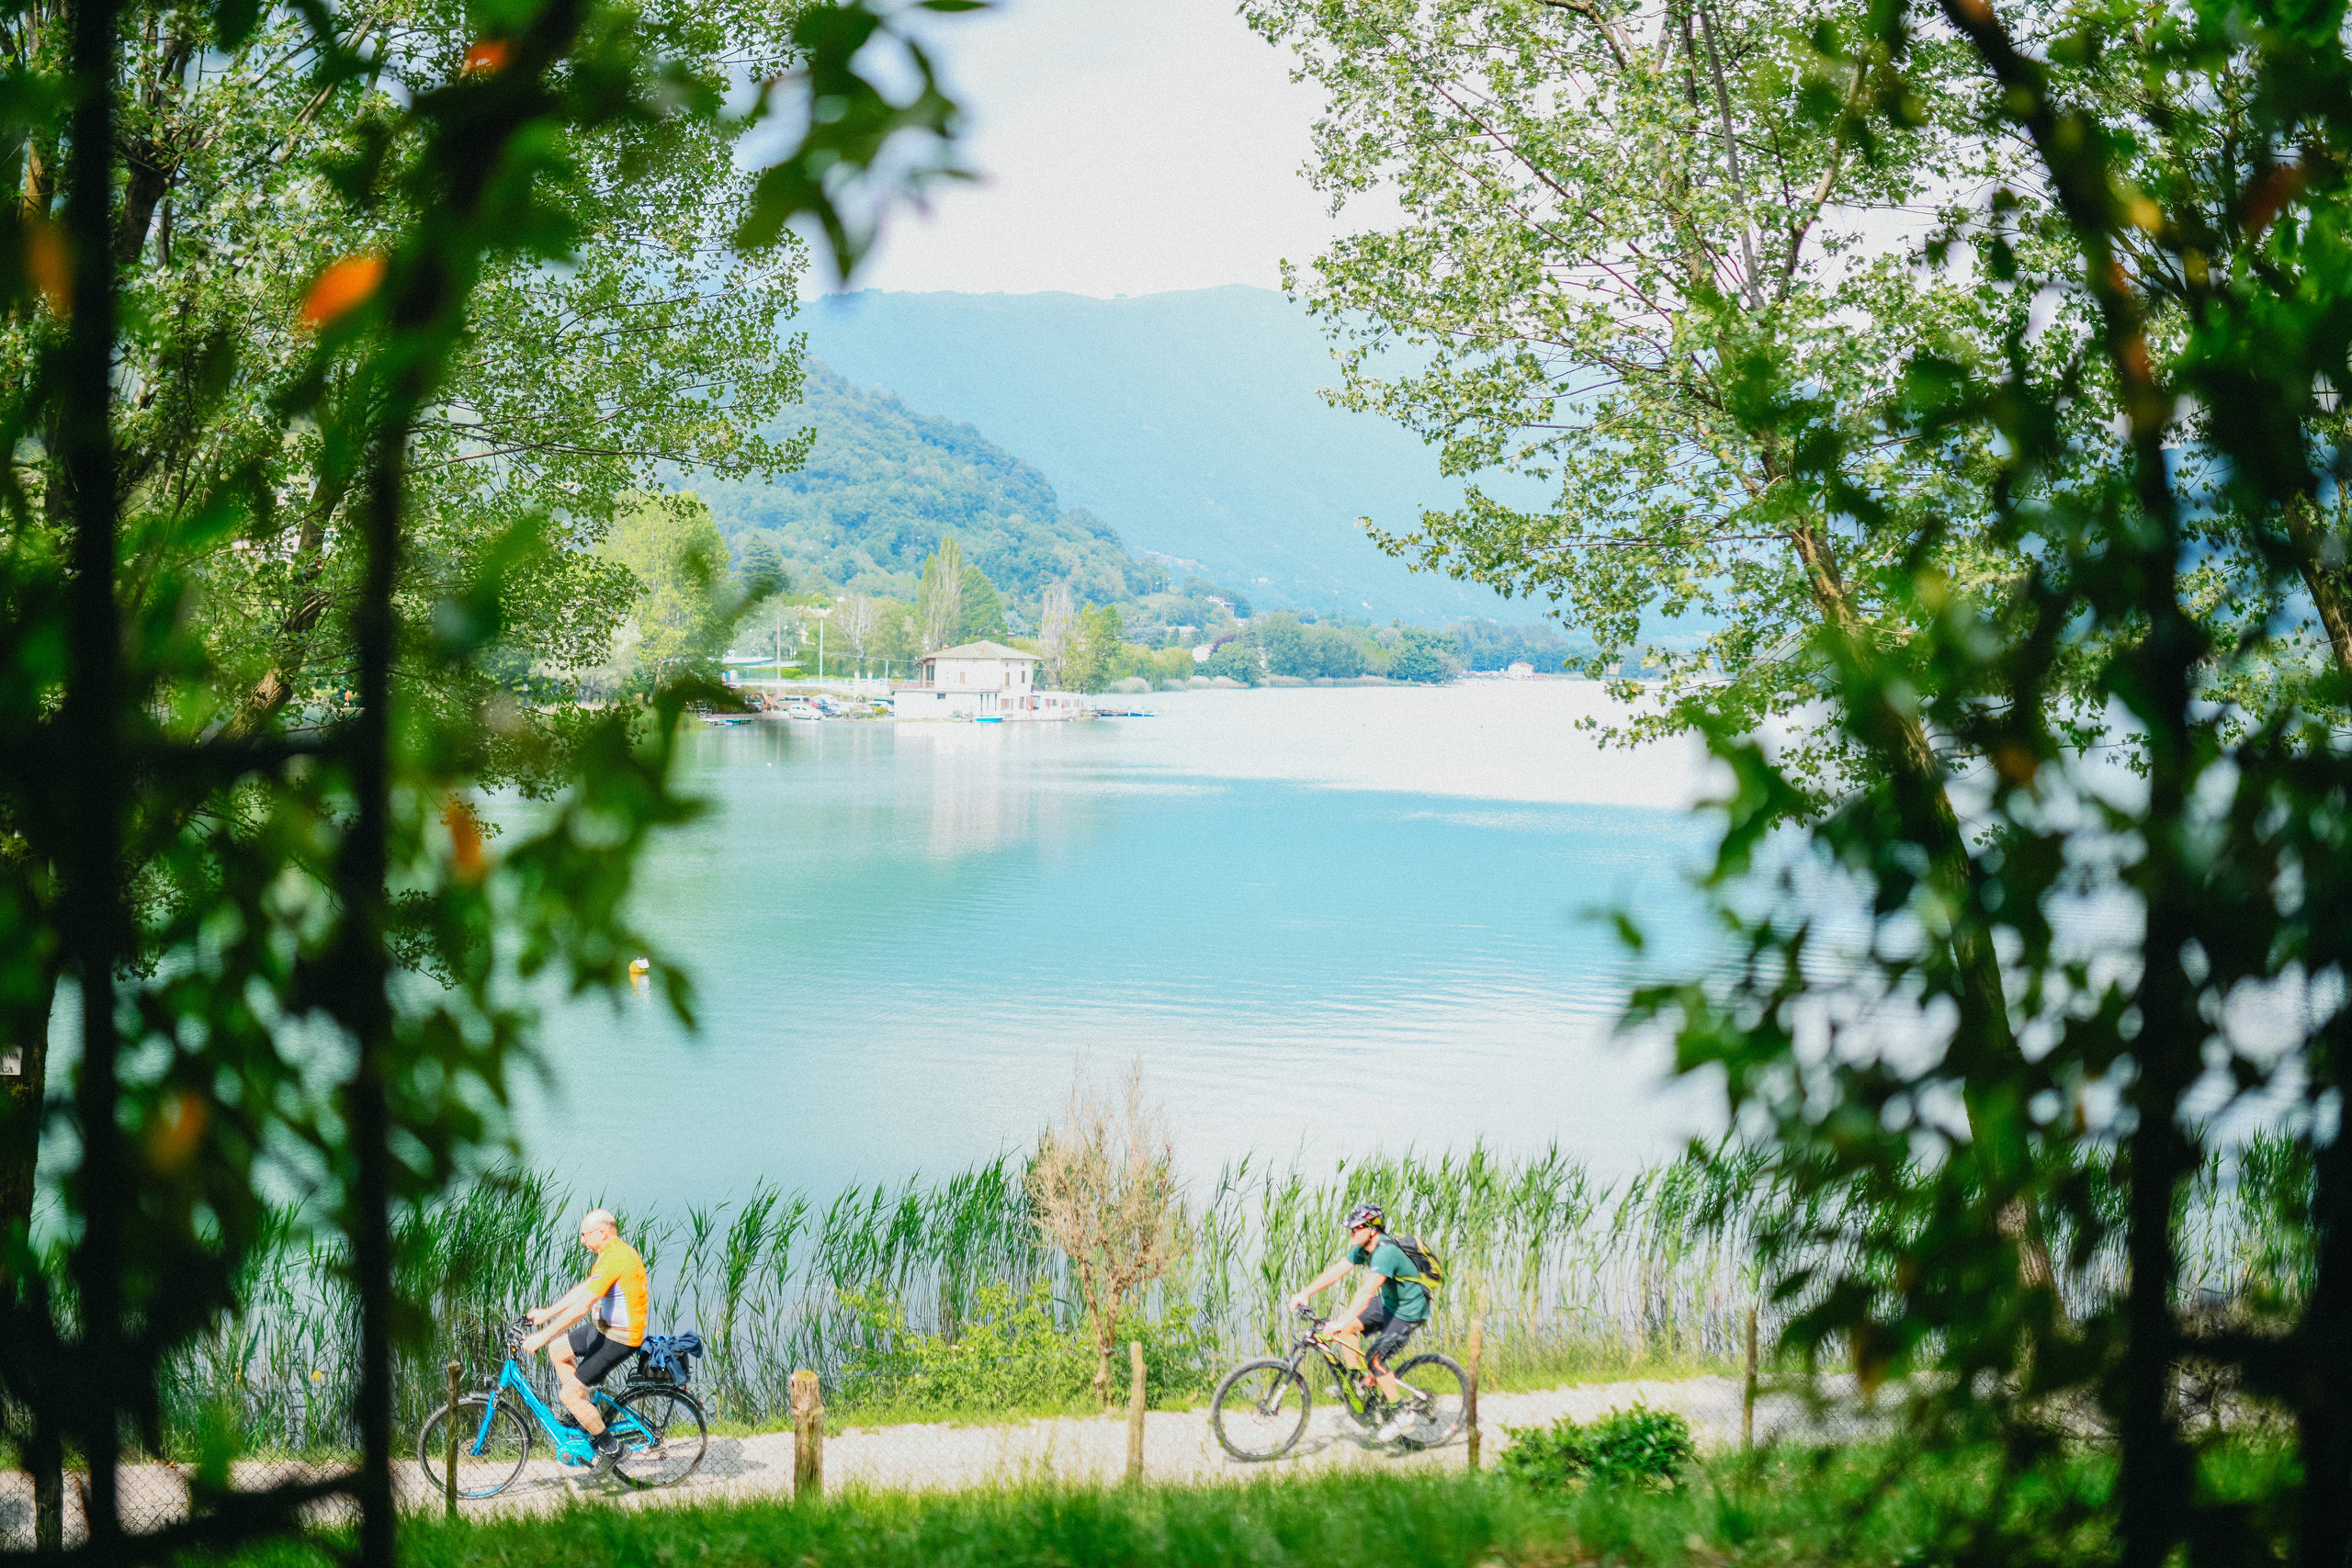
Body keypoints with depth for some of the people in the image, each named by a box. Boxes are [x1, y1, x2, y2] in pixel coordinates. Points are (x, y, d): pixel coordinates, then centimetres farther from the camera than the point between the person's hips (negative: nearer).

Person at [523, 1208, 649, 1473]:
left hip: (618, 1340, -10)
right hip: (605, 1328, 10)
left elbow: (582, 1306, -29)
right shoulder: (617, 1251, 9)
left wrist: (544, 1335, -26)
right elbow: (583, 1289, 18)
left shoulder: (613, 1259, -25)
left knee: (569, 1394, -7)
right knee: (557, 1350, 19)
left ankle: (609, 1447, 7)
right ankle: (584, 1413, 25)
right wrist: (547, 1313, 18)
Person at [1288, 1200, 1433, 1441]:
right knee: (1347, 1327, -2)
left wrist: (1342, 1322, -50)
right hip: (1388, 1302, 9)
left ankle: (1400, 1410, 2)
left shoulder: (1386, 1252, -33)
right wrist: (1305, 1293, -10)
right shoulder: (1363, 1248, -4)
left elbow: (1367, 1290, -43)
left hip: (1408, 1312, -9)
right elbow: (1337, 1270, -1)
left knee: (1375, 1358, -14)